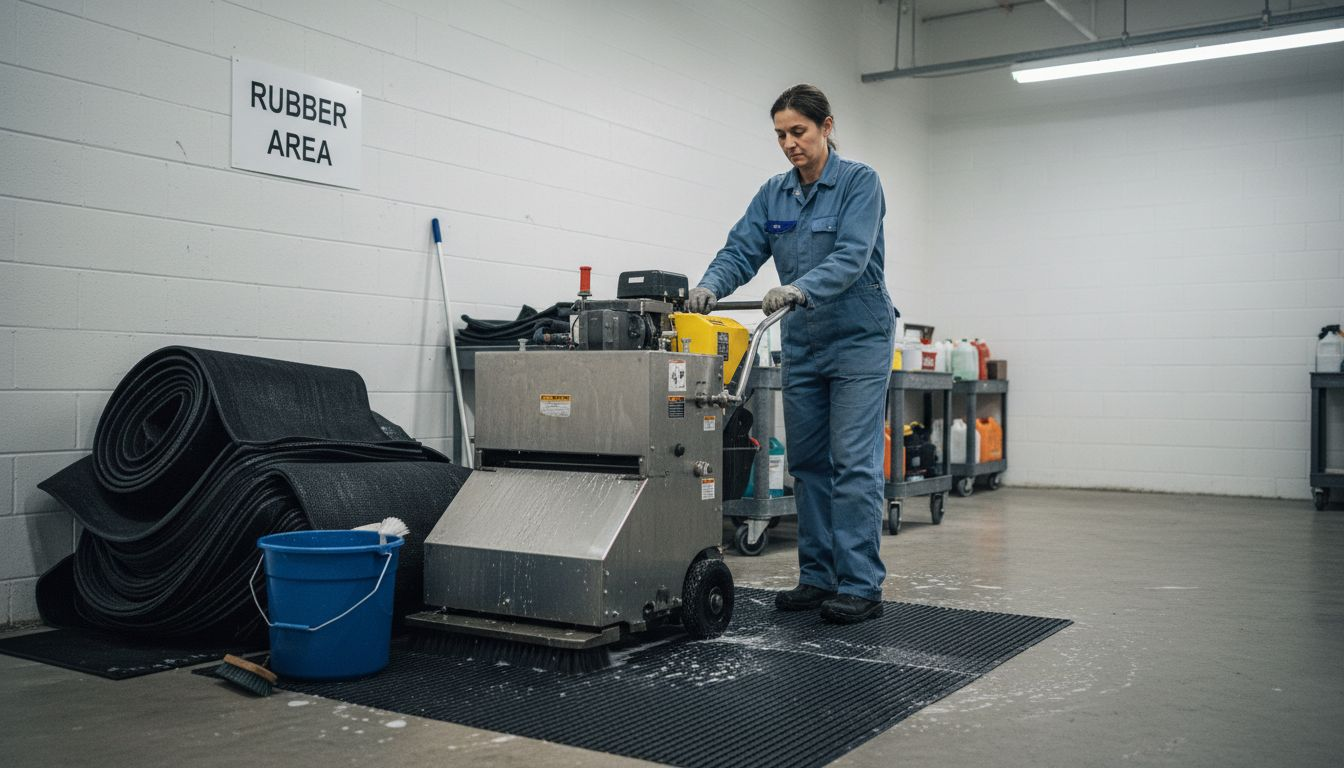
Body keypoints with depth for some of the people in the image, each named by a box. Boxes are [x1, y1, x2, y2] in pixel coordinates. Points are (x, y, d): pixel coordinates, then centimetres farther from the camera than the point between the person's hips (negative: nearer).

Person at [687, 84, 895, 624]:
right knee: (807, 463, 8)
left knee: (853, 463, -9)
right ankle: (818, 577, 17)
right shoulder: (774, 194, 7)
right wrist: (710, 286, -25)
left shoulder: (859, 182, -10)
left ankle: (862, 586, -3)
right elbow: (741, 250, -4)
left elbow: (851, 256, -24)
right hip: (803, 345, 6)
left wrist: (800, 289, -41)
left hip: (858, 340, -6)